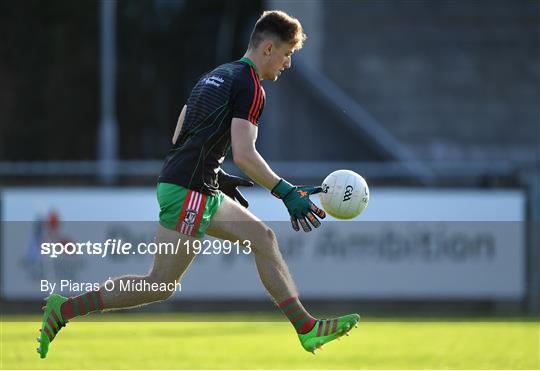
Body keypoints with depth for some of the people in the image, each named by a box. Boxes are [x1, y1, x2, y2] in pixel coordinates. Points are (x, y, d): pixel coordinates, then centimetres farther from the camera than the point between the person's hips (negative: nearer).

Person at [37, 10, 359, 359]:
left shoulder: (217, 76, 18)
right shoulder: (251, 87, -11)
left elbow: (179, 136, 21)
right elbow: (244, 154, -21)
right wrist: (288, 193, -19)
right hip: (188, 194, -10)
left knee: (263, 238, 11)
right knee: (161, 286, -7)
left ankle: (306, 328, 12)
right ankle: (63, 309, -3)